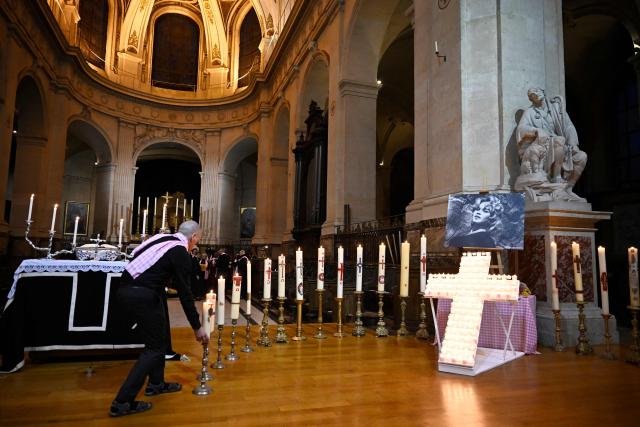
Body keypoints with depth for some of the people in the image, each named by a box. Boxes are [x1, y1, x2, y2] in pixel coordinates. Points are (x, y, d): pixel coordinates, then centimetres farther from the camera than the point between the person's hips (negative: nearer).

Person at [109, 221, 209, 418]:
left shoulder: (162, 238, 13)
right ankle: (122, 402, 4)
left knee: (158, 337, 23)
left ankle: (156, 383, 37)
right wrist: (197, 328, 0)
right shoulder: (181, 254, -9)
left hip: (126, 288, 9)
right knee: (155, 347, 4)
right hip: (142, 295, -9)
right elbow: (185, 294, -8)